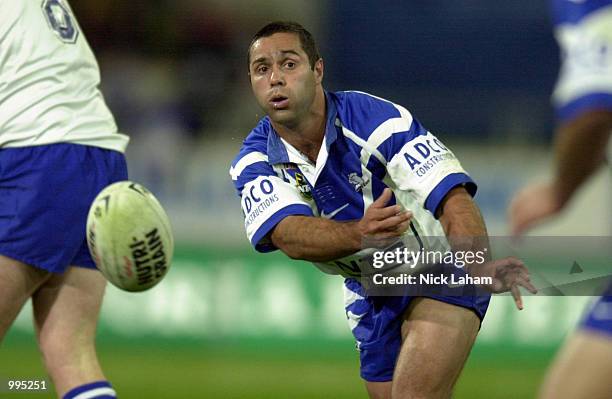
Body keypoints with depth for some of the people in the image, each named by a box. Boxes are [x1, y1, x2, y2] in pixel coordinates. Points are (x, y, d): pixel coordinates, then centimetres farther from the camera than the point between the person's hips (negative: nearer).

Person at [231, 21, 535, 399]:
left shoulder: (376, 119, -24)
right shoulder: (254, 162, -12)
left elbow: (453, 198, -32)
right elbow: (289, 235, -31)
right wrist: (359, 234, -53)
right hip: (370, 293, 6)